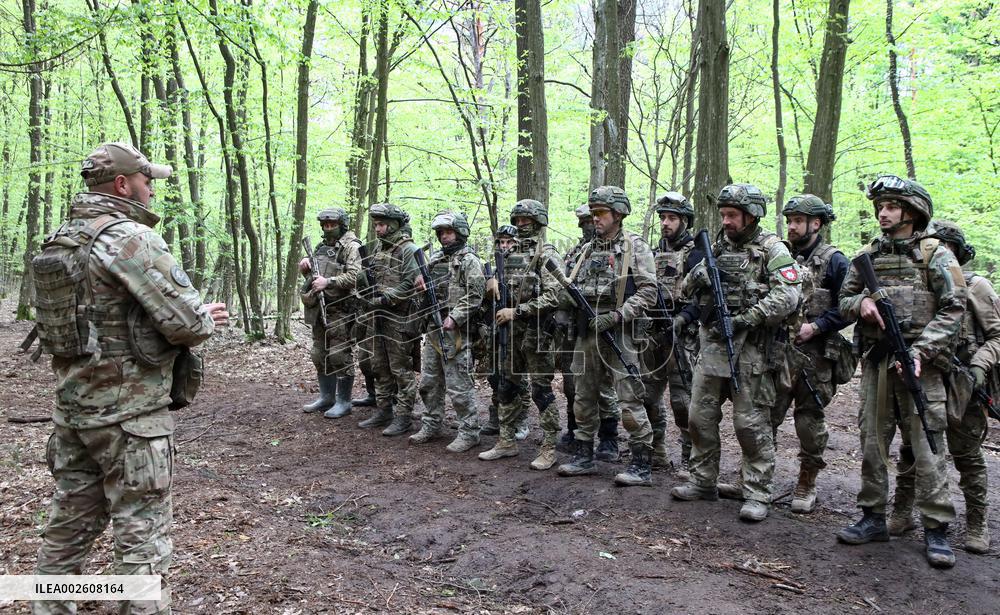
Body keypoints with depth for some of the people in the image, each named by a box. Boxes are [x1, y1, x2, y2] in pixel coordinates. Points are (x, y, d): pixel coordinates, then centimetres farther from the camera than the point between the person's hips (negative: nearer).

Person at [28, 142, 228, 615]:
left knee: (70, 523, 19)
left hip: (72, 405, 8)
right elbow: (185, 321, -22)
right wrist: (207, 319, 1)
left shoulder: (59, 241, 10)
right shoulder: (132, 238, -17)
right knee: (142, 533, 1)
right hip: (129, 412, -8)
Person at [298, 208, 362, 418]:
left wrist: (328, 281, -26)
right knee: (320, 356, 13)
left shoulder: (351, 246, -8)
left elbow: (354, 276, -20)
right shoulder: (321, 246, 18)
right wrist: (306, 269, 6)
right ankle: (326, 397, 25)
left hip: (340, 310, -8)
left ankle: (343, 401, 4)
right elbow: (314, 275, 28)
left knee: (340, 357, -4)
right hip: (319, 309, 9)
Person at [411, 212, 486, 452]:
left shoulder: (469, 260, -6)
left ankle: (469, 432, 4)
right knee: (429, 382, 13)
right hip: (432, 328, 8)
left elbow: (475, 295, -14)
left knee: (459, 385, -5)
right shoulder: (436, 259, 17)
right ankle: (431, 426, 25)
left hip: (455, 331, -8)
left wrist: (454, 317, -21)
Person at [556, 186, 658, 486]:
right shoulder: (588, 249, 16)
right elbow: (573, 288, 21)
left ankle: (641, 466, 2)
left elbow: (648, 292, -10)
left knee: (629, 401, -6)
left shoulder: (636, 247, -3)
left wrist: (616, 316, -18)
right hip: (587, 333, 7)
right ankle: (584, 457, 25)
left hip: (619, 334, -7)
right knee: (584, 398, 13)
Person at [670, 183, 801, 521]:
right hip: (713, 342, 6)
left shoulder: (771, 248, -4)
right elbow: (688, 289, 14)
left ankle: (757, 493, 10)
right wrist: (697, 276, -9)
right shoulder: (717, 247, 14)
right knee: (700, 415, 9)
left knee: (751, 423, -1)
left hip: (751, 347, -6)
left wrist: (746, 318, -20)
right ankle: (703, 482, 23)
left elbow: (787, 296, -15)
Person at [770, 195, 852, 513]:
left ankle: (806, 485, 18)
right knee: (765, 415, 3)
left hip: (815, 356, -4)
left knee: (810, 421, 5)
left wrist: (815, 326, -15)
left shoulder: (834, 262, -1)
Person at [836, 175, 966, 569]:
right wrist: (860, 303, -8)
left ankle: (935, 529, 6)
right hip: (875, 362, 5)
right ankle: (873, 518, 19)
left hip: (918, 363, -4)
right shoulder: (867, 255, 13)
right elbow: (843, 302, 16)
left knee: (927, 446, -3)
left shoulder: (935, 255, 0)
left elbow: (953, 309, -6)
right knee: (872, 442, 8)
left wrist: (920, 351, -16)